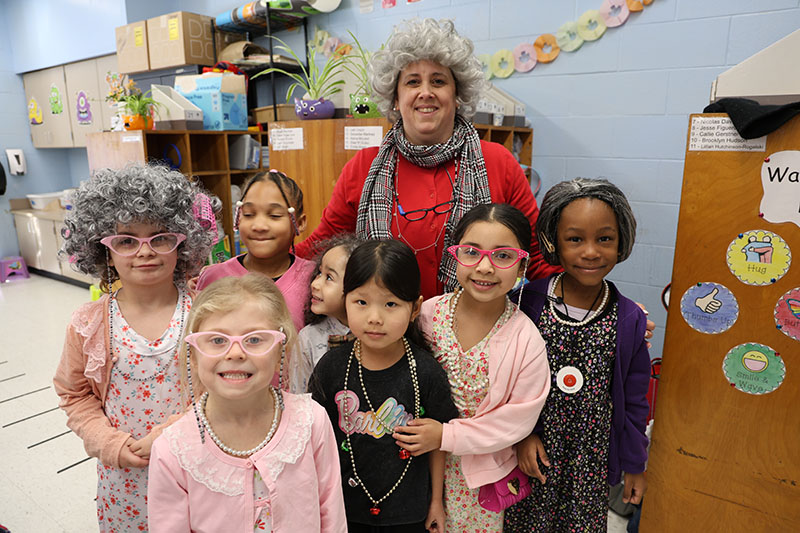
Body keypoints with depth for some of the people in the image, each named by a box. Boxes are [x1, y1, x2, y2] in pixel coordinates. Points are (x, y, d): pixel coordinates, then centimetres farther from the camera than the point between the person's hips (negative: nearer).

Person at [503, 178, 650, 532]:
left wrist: (634, 465, 8)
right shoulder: (529, 303, -13)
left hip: (592, 462, 1)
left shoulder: (630, 320, -9)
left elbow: (633, 401, 1)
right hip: (531, 453, 0)